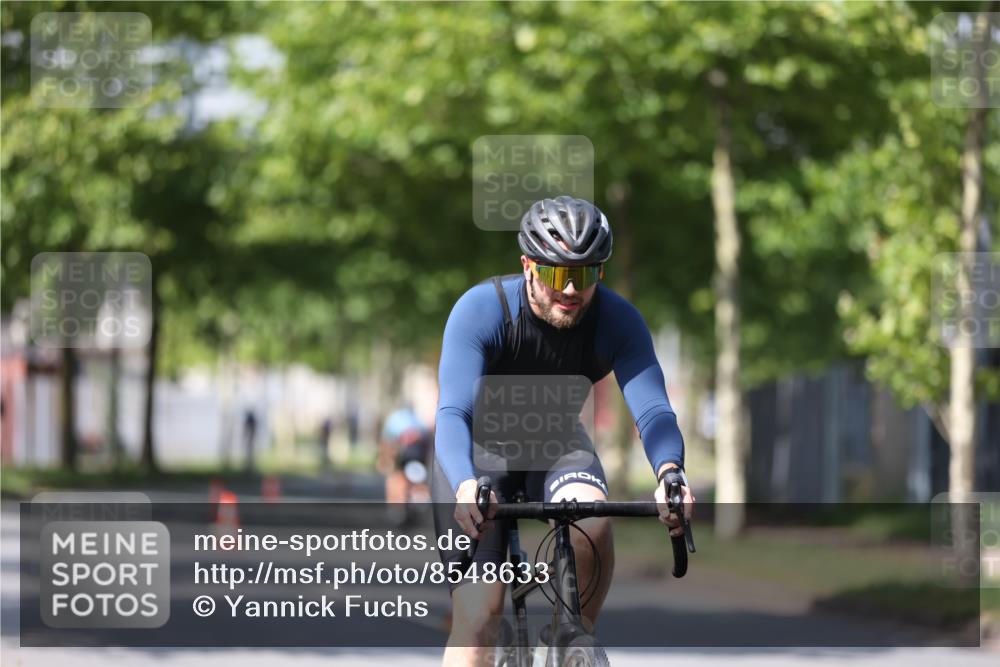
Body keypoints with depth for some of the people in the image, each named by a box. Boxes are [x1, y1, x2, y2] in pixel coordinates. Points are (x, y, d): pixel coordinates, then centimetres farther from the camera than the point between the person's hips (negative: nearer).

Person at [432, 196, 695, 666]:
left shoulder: (618, 320, -22)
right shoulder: (482, 310, -30)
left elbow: (651, 408, -33)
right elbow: (453, 412, -40)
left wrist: (670, 473, -56)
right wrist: (465, 487, -60)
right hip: (477, 450, -2)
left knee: (592, 522, -33)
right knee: (478, 617, -17)